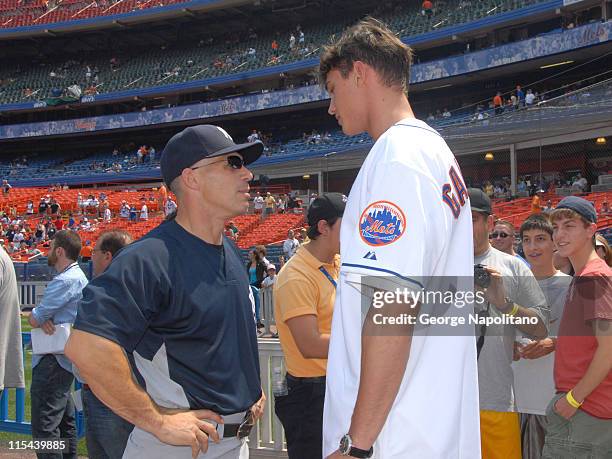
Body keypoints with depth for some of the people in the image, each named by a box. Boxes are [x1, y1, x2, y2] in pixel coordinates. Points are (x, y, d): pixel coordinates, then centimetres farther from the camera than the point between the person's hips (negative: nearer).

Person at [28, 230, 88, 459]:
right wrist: (44, 318, -9)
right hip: (64, 359, 11)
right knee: (65, 420, 17)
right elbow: (38, 317, 14)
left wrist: (39, 317, 4)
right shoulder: (78, 276, 15)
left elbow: (33, 320, -18)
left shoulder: (65, 281, -18)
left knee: (44, 426, -10)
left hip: (52, 361, -11)